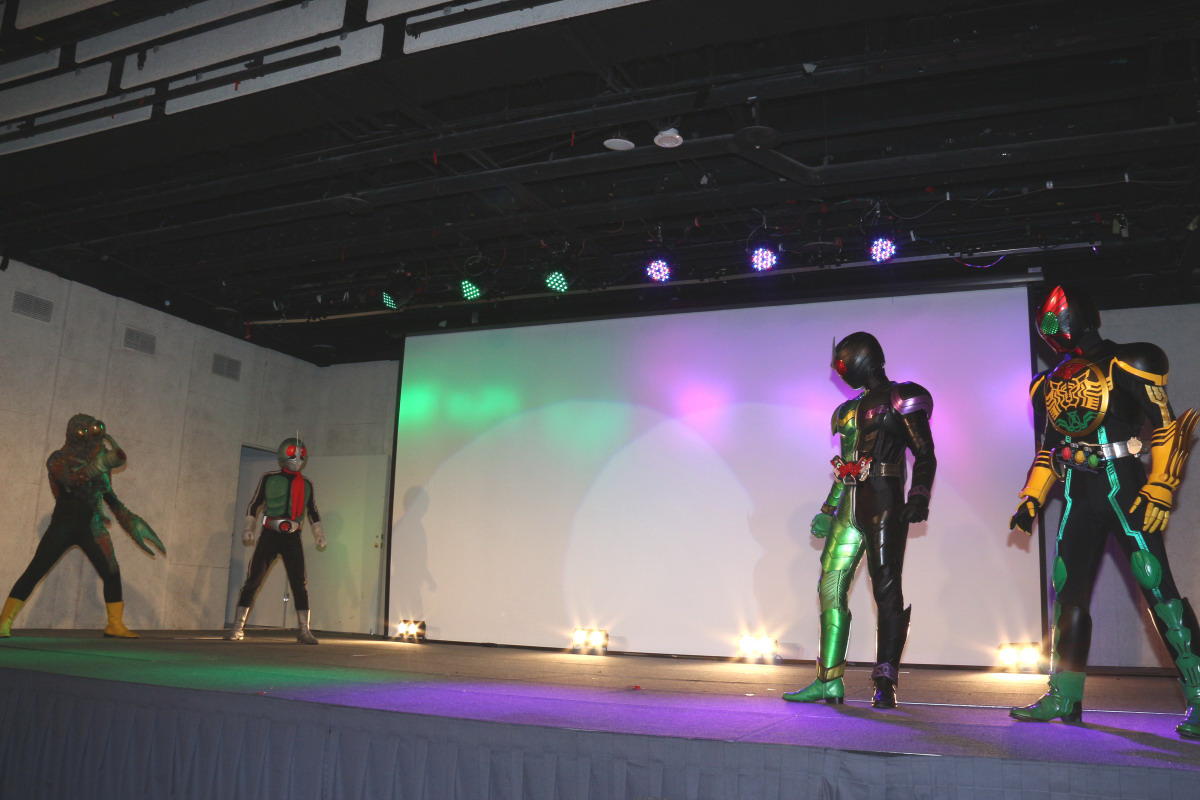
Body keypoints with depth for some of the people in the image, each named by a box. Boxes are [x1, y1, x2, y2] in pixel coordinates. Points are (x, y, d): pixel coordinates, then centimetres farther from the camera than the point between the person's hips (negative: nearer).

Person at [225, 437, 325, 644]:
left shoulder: (306, 485, 10)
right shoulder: (269, 479, 1)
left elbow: (313, 511, 18)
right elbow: (255, 504, 6)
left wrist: (319, 534, 13)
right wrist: (248, 528, -2)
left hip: (292, 538, 2)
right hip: (269, 535, -2)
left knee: (299, 584, -1)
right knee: (252, 582, -3)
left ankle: (304, 631, 4)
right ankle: (237, 628, 4)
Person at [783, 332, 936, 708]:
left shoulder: (900, 399, -1)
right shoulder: (851, 409, 21)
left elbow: (925, 455, -6)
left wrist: (919, 497, -19)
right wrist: (828, 511, 24)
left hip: (884, 506, -8)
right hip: (851, 508, 8)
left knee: (887, 591, -6)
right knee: (831, 587, 2)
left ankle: (885, 684, -2)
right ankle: (829, 682, 6)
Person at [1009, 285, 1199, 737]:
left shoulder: (1125, 365, -3)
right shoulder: (1049, 384, 15)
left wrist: (1158, 490, -14)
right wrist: (1031, 500, 13)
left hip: (1123, 486, -6)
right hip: (1078, 495, 6)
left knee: (1155, 585, -12)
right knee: (1068, 593, 4)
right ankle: (1064, 698, 11)